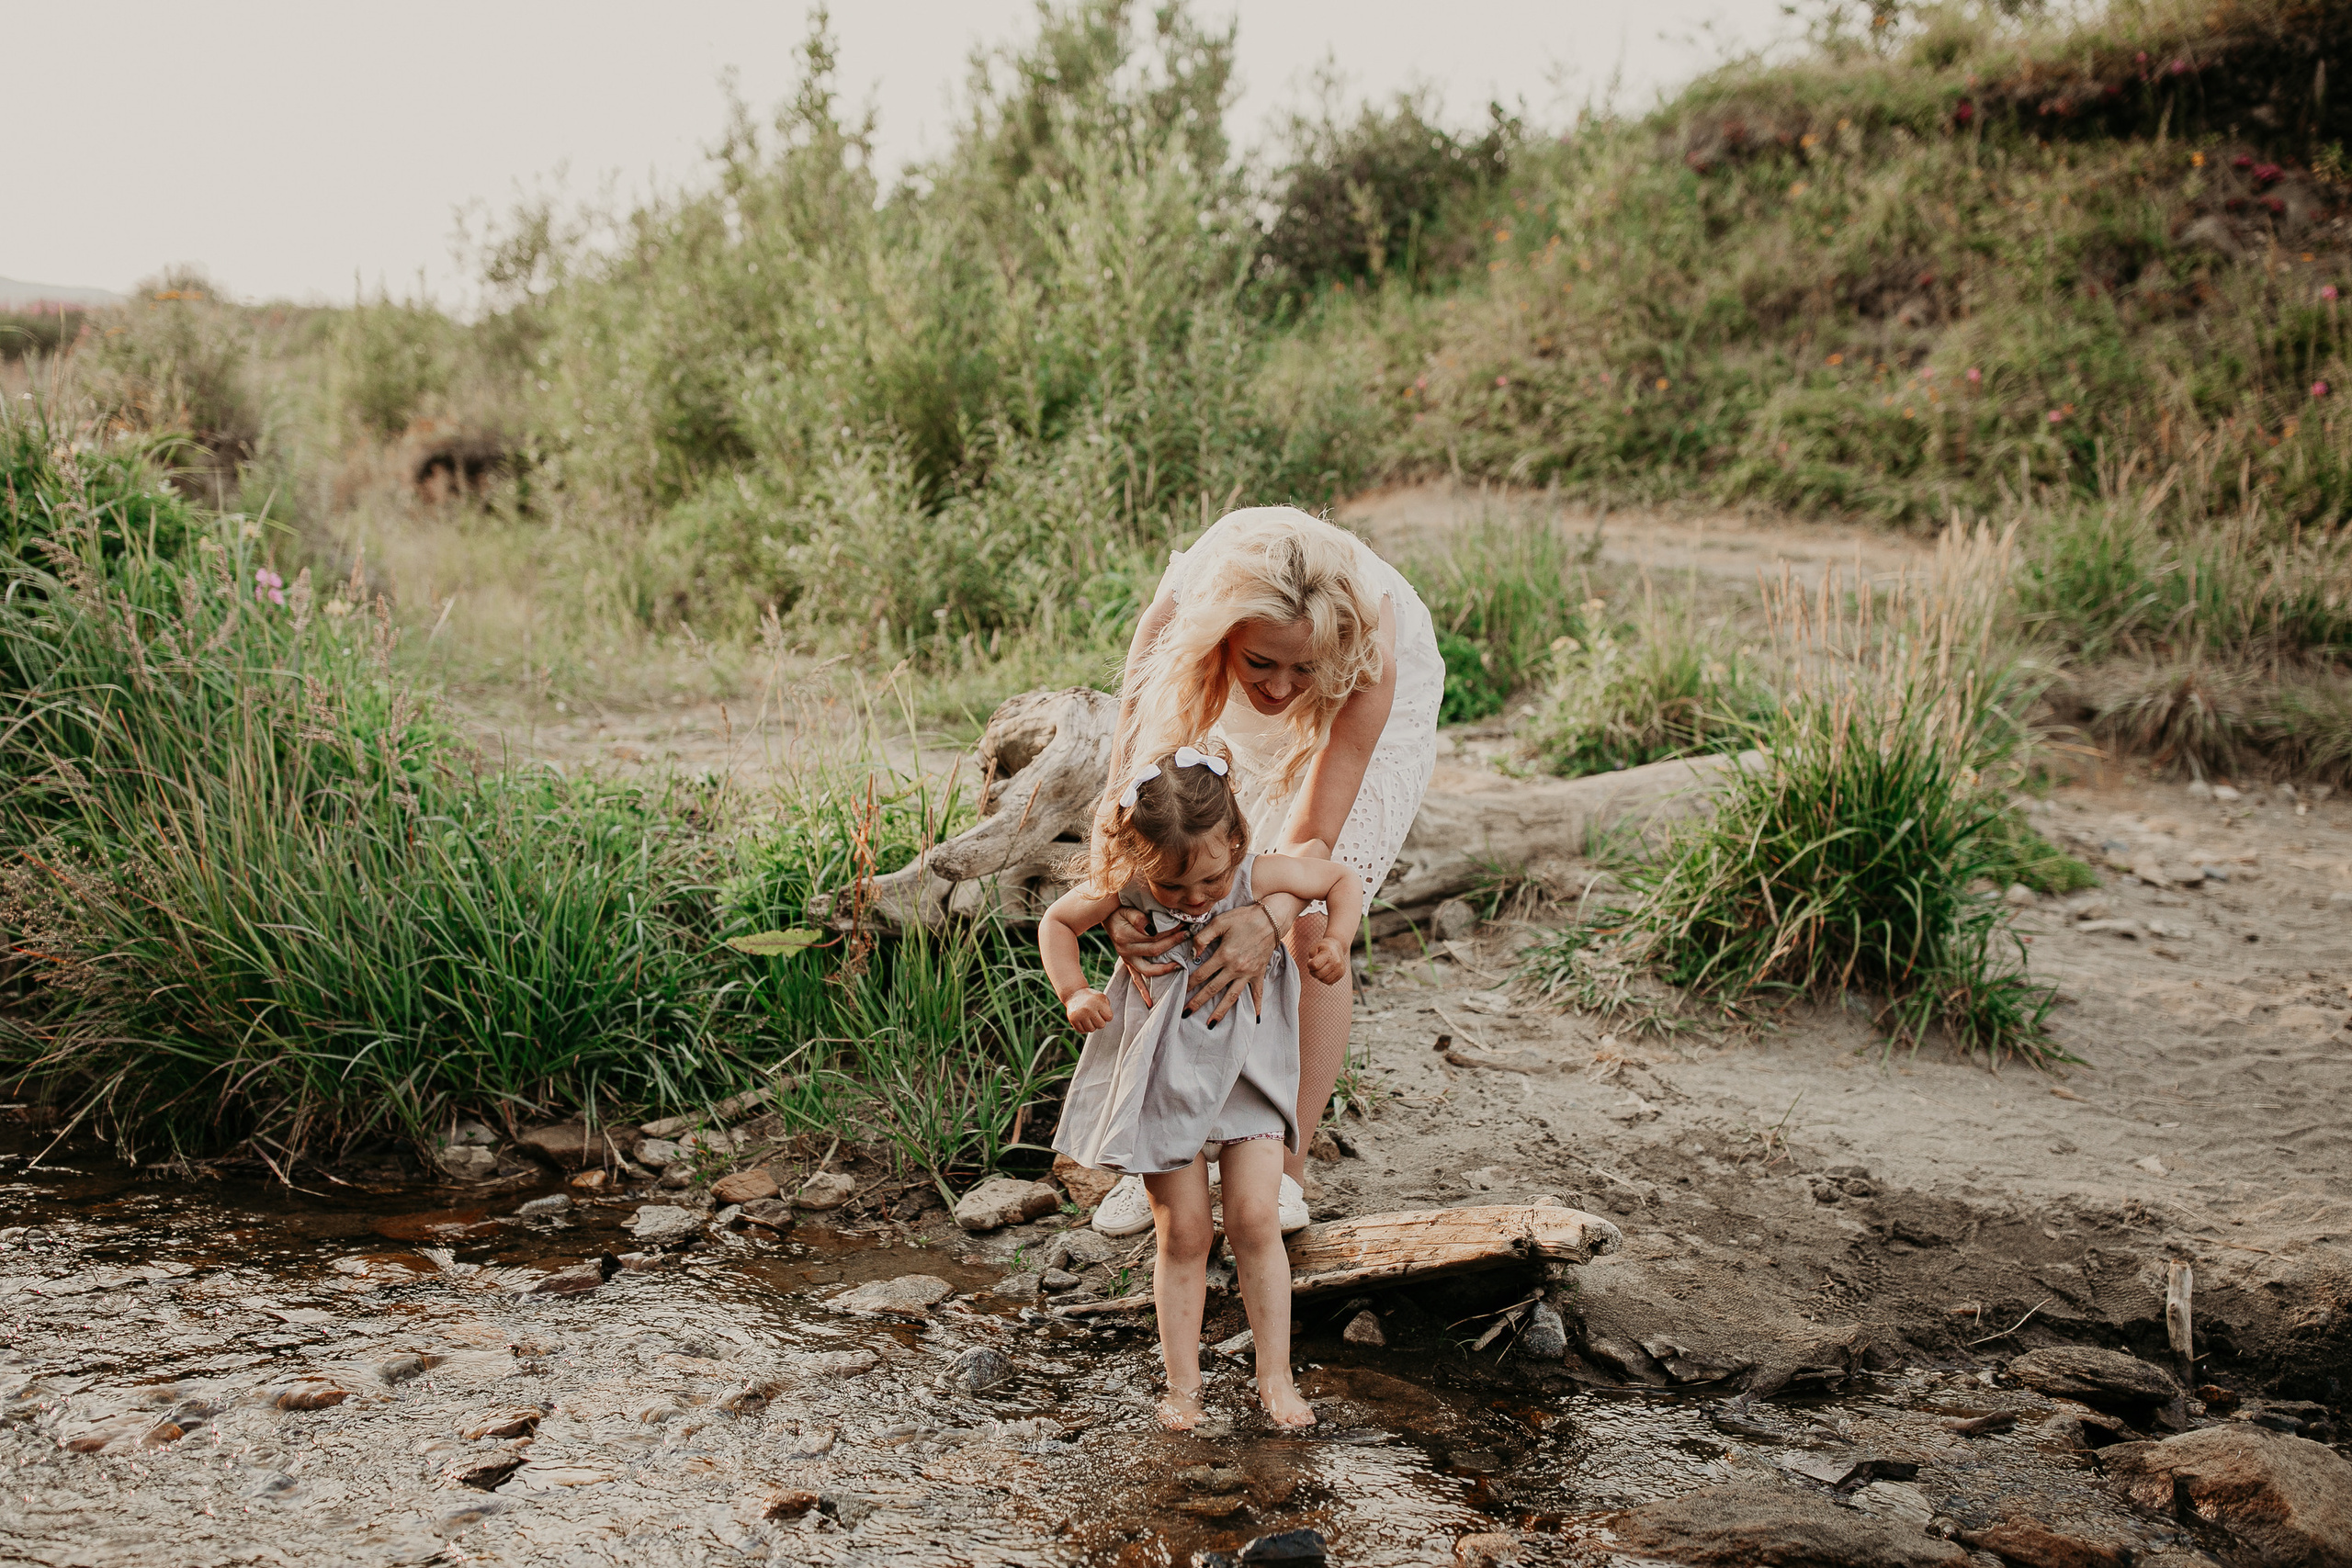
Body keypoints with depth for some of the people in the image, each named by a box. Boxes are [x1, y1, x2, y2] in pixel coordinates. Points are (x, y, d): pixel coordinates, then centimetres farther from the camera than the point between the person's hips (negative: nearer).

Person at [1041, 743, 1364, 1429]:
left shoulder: (1263, 877, -17)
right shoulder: (1126, 888, -17)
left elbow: (1342, 880, 0)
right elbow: (1057, 921, 0)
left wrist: (1334, 943, -17)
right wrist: (1074, 992, -15)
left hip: (1247, 1072, 0)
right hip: (1165, 1080, 0)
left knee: (1256, 1220, -4)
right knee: (1183, 1234, 4)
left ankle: (1275, 1376, 9)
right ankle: (1182, 1383, 16)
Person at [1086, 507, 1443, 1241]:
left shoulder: (1369, 652, -44)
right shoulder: (1175, 621, -41)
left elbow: (1315, 835, -40)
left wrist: (1271, 917, -58)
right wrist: (1124, 899, -59)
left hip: (1384, 713, -2)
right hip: (1238, 724, 2)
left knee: (1314, 932, -12)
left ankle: (1288, 1168, 2)